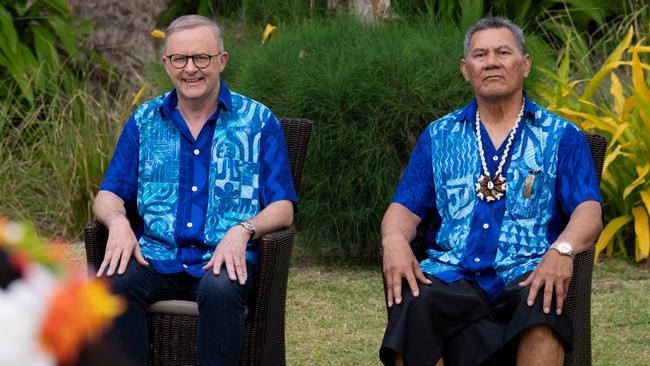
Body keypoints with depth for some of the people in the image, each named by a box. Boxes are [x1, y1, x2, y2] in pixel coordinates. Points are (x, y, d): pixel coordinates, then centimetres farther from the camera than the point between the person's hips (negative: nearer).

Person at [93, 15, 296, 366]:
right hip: (157, 256, 2)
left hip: (224, 258, -2)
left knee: (220, 290, -38)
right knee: (115, 283, -31)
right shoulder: (144, 122, 15)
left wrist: (243, 230, -19)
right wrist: (118, 221, -11)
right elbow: (109, 195, 14)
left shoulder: (258, 123, 7)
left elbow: (282, 208, 2)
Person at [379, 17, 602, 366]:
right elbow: (405, 208, 15)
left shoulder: (561, 137, 14)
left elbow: (588, 211, 1)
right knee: (412, 304, -34)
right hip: (452, 273, 2)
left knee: (541, 303, -39)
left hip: (525, 275, -1)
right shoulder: (439, 137, 21)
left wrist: (563, 250, -22)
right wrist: (394, 240, -11)